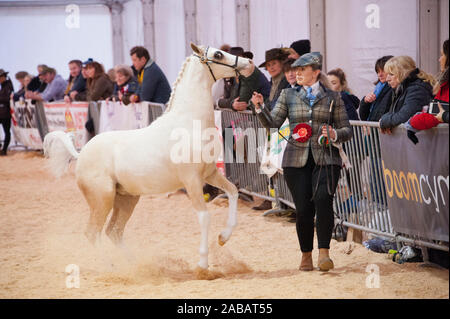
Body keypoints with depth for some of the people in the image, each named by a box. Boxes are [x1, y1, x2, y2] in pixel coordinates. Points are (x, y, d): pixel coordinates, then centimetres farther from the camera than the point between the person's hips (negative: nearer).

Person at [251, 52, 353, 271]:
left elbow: (347, 130, 10)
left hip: (325, 159, -1)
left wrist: (335, 135, -11)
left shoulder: (332, 98, 8)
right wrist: (260, 107, -13)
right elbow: (272, 123, 4)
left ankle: (324, 252, -14)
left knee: (322, 200, -21)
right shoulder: (288, 95, 12)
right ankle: (306, 255, 16)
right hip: (296, 160, 1)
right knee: (303, 208, -2)